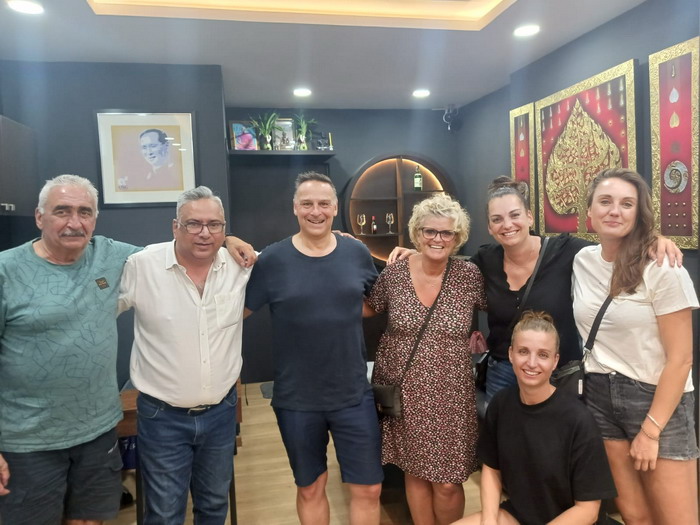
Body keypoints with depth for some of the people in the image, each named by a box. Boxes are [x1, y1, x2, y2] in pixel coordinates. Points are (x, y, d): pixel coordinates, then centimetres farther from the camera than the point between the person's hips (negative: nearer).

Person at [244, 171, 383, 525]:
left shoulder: (357, 253, -2)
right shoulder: (272, 260, -9)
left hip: (354, 394, 2)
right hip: (296, 399, -1)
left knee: (368, 489, 12)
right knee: (310, 489, 20)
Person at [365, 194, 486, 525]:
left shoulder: (469, 275, -6)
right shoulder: (393, 274, -5)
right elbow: (367, 309, 10)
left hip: (449, 395, -1)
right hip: (403, 392, 1)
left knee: (448, 482, 7)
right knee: (415, 473, 15)